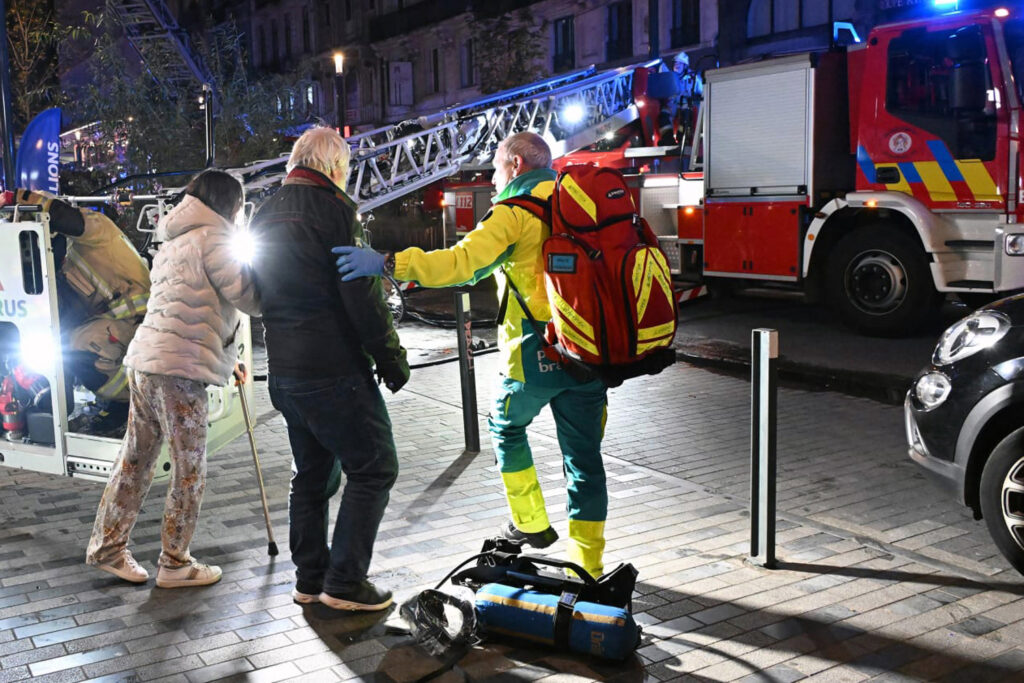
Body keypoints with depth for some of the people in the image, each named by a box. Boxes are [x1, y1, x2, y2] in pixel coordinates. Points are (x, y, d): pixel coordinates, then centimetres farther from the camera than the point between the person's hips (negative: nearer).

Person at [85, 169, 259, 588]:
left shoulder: (172, 241, 22)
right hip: (179, 366, -9)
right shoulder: (210, 238, -7)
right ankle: (175, 564, 10)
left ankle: (107, 547, 23)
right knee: (189, 470, 1)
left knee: (136, 459, 15)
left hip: (146, 360, 9)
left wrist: (226, 360, 24)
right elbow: (249, 297, -12)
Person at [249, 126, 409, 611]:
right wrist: (390, 354, -11)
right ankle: (344, 582, -1)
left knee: (312, 474, 17)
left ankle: (309, 579, 22)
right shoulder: (332, 206, -10)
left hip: (283, 370, 9)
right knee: (373, 468, -1)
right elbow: (361, 292, -16)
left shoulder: (265, 215, 16)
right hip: (334, 369, -9)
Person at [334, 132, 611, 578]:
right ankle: (588, 568, 12)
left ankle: (530, 523, 27)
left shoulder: (515, 211, -6)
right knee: (584, 458, 9)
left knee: (507, 428, 22)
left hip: (537, 355, -5)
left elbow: (463, 262, -21)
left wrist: (388, 264, -25)